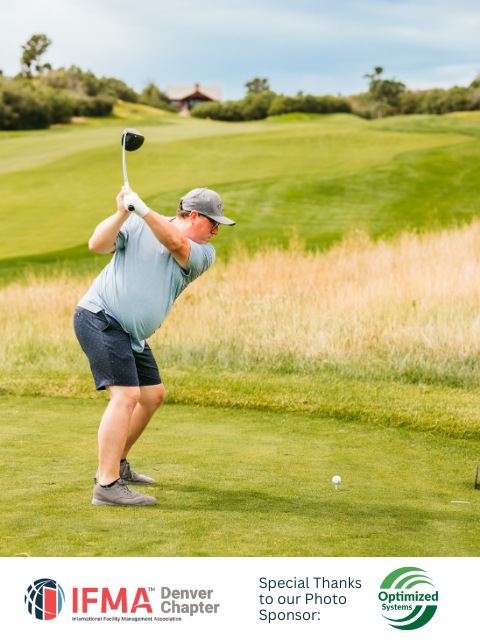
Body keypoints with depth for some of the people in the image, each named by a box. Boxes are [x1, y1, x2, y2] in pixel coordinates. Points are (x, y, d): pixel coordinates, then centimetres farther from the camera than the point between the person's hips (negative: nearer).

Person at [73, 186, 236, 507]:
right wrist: (123, 213, -28)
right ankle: (107, 485, -22)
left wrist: (143, 209, -31)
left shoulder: (204, 254, 0)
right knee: (126, 395, -20)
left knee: (154, 395, 15)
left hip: (132, 335, 7)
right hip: (99, 316, -7)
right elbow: (98, 245, -16)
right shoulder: (137, 225, -7)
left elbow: (176, 244, -20)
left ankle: (116, 464, 32)